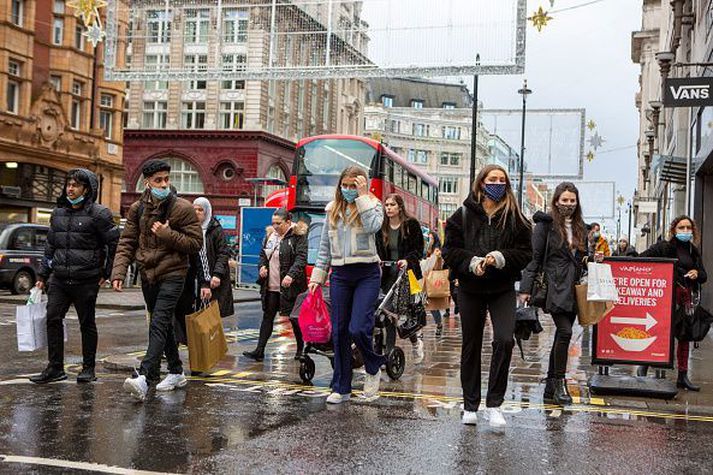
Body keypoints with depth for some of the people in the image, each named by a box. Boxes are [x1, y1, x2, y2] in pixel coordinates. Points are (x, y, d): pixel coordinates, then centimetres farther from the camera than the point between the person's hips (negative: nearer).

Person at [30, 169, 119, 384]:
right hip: (59, 278, 6)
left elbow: (115, 242, -4)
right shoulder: (58, 213, 14)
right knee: (53, 319, 0)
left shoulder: (98, 213, -6)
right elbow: (50, 246, 19)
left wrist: (106, 272, -4)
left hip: (86, 281, -5)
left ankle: (88, 368, 15)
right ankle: (55, 367, 8)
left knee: (87, 323, 4)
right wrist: (42, 275, 17)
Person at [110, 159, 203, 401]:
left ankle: (144, 377, -28)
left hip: (172, 274, -6)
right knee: (164, 325, 16)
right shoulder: (137, 209, 7)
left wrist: (167, 234, -19)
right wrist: (118, 272, -7)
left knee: (159, 324, -18)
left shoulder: (183, 208, -6)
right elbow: (127, 242, 6)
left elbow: (196, 243, -7)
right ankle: (176, 372, 30)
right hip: (148, 275, 6)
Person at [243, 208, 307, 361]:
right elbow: (262, 254, 23)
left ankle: (301, 348, 22)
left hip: (289, 286, -6)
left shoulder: (298, 236, -8)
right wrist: (262, 266, 2)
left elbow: (301, 258, -17)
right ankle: (259, 351, 6)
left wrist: (291, 275, -29)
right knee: (267, 317, 6)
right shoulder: (270, 235, 12)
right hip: (270, 286, 6)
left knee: (294, 318, 5)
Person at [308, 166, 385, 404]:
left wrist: (363, 197, -15)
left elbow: (372, 227, -22)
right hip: (340, 275, 4)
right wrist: (318, 276, 11)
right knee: (339, 332, 6)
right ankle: (341, 388, 16)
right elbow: (325, 245, 16)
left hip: (366, 274, -4)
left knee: (358, 328, -14)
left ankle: (373, 369, 16)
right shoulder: (333, 209, 13)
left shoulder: (372, 204, 1)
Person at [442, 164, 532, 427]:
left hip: (503, 289, 0)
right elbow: (450, 249, -1)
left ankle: (494, 405, -5)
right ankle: (470, 406, 21)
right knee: (471, 346, 9)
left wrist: (502, 258, -16)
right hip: (470, 288, 1)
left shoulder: (515, 217, 1)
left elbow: (526, 252, 0)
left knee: (504, 340, -17)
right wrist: (471, 262, -16)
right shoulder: (464, 214, -1)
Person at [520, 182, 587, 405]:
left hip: (573, 289, 6)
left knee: (561, 336, 7)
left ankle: (550, 389, 13)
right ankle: (559, 383, -6)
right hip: (555, 287, -6)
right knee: (565, 332, -17)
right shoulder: (546, 224, -2)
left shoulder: (580, 228, 17)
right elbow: (534, 257, -5)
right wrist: (526, 288, -10)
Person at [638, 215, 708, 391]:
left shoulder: (693, 251, 15)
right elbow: (641, 259, -8)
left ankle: (683, 376, 18)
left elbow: (703, 276, 17)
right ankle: (643, 368, 3)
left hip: (686, 296, 6)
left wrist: (697, 274, -4)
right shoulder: (664, 247, -2)